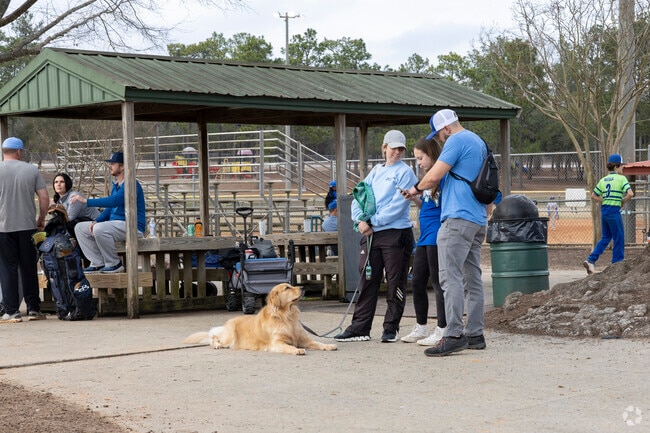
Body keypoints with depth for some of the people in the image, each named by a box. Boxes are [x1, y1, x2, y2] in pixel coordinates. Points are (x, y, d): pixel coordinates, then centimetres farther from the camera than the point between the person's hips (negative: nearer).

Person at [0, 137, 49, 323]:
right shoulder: (32, 170, 2)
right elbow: (44, 198, 0)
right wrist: (41, 220, 12)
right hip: (28, 226, 2)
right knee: (29, 269, 9)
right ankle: (34, 309, 13)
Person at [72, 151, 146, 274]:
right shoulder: (116, 185, 18)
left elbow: (114, 201, -29)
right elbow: (110, 208, 21)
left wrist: (86, 201, -30)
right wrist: (96, 221, 2)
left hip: (133, 227, -10)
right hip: (116, 225, 11)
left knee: (99, 229, -35)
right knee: (80, 228, 6)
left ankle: (115, 264, -17)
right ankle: (98, 263, -1)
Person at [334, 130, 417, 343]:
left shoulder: (405, 172, -2)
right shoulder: (376, 171, 17)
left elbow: (398, 205, -13)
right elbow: (358, 197, 14)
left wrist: (374, 221, -13)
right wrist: (360, 221, -4)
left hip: (396, 234, -6)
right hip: (370, 234, 6)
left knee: (395, 283, 1)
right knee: (367, 280, 6)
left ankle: (391, 329, 9)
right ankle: (360, 327, 10)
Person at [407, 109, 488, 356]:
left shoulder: (457, 141, -8)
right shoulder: (479, 143, 21)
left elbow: (433, 176, -13)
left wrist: (416, 188, 5)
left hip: (458, 218, -10)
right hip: (478, 220, 10)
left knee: (450, 277, -12)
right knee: (472, 278, 10)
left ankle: (454, 335, -18)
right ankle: (475, 335, 12)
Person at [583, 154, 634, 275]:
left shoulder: (603, 180, 12)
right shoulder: (621, 178, -6)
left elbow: (593, 196, 15)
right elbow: (630, 193, -18)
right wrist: (623, 201, -2)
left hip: (604, 211, 7)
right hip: (614, 211, -7)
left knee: (606, 237, 18)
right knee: (619, 238, 5)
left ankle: (591, 260, 5)